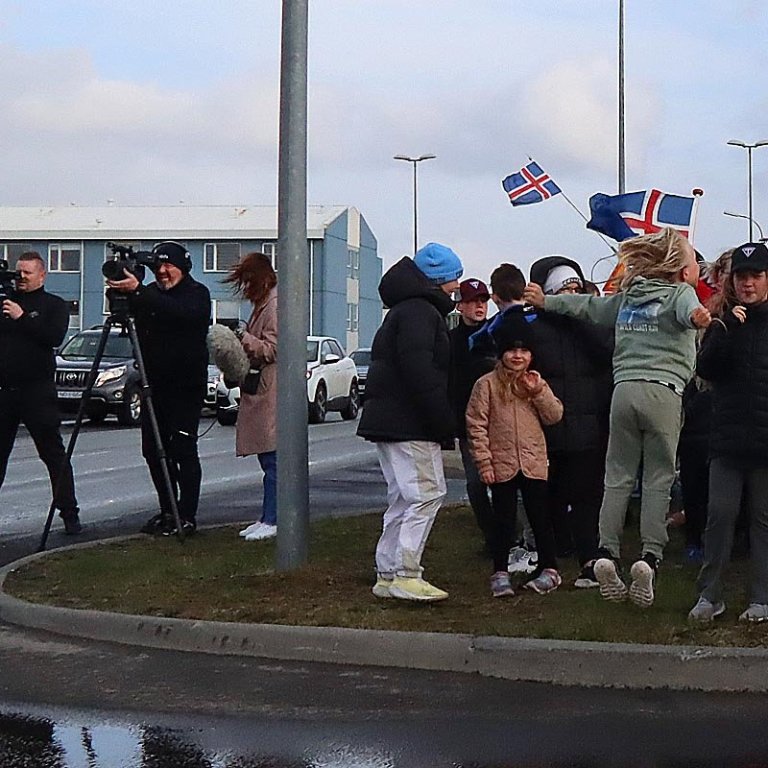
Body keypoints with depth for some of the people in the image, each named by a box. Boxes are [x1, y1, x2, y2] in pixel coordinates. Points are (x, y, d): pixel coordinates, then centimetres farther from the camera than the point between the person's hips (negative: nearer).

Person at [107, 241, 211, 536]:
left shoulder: (197, 293, -5)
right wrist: (122, 294, -11)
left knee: (183, 451, -7)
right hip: (154, 384, 7)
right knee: (153, 450, 7)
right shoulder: (151, 294, 14)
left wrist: (138, 291, -33)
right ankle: (167, 512, 18)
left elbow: (179, 312, -26)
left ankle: (187, 516, -1)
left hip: (185, 387, -7)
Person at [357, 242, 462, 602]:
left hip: (389, 420, 11)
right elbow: (419, 370, -23)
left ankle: (388, 574, 15)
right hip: (409, 424, -11)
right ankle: (405, 575, -13)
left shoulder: (407, 309, 22)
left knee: (404, 497, 13)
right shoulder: (419, 311, -12)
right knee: (426, 493, -11)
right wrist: (444, 420, -22)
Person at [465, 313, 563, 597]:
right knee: (503, 519, 4)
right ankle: (500, 573, 12)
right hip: (501, 464, -2)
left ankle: (549, 569, 18)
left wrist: (539, 392, -10)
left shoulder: (536, 382, 10)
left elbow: (555, 416, 4)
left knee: (540, 517, 8)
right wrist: (483, 461, -9)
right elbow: (476, 425, -5)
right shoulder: (487, 385, -2)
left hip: (534, 463, 3)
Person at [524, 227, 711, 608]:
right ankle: (650, 556, -10)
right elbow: (688, 309, -19)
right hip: (662, 391, -4)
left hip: (623, 388, 5)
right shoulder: (680, 292, 4)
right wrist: (697, 316, -43)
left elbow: (588, 305, 32)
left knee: (618, 476, 9)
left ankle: (607, 552, 0)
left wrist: (546, 301, 47)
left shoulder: (627, 298, 20)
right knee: (658, 479, 0)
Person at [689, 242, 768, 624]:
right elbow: (705, 369, -5)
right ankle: (709, 595, 7)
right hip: (727, 440, 2)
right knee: (720, 514, 0)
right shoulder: (723, 324, 9)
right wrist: (727, 329, -15)